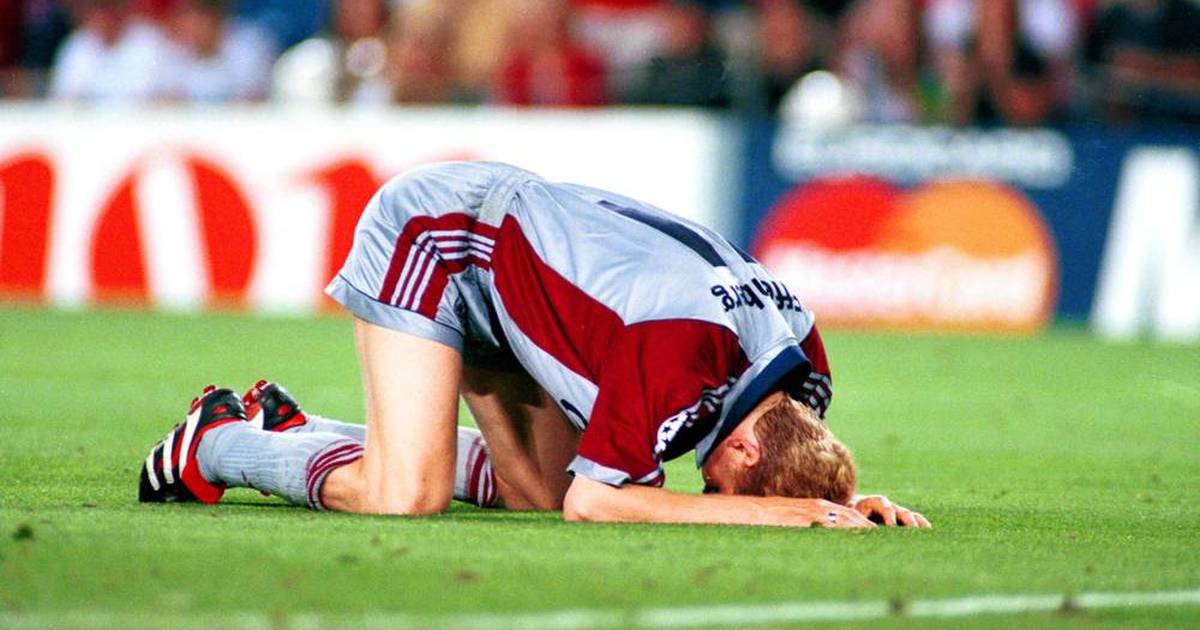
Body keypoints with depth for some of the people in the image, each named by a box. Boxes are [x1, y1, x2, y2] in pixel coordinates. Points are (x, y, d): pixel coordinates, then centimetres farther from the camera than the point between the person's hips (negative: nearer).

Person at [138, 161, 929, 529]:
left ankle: (291, 432, 22)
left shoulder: (802, 359, -13)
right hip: (426, 234, -8)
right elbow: (595, 502, -32)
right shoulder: (680, 352, -37)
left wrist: (835, 500, -16)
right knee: (406, 496, -21)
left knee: (538, 491, 7)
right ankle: (216, 445, 6)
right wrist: (776, 510, -34)